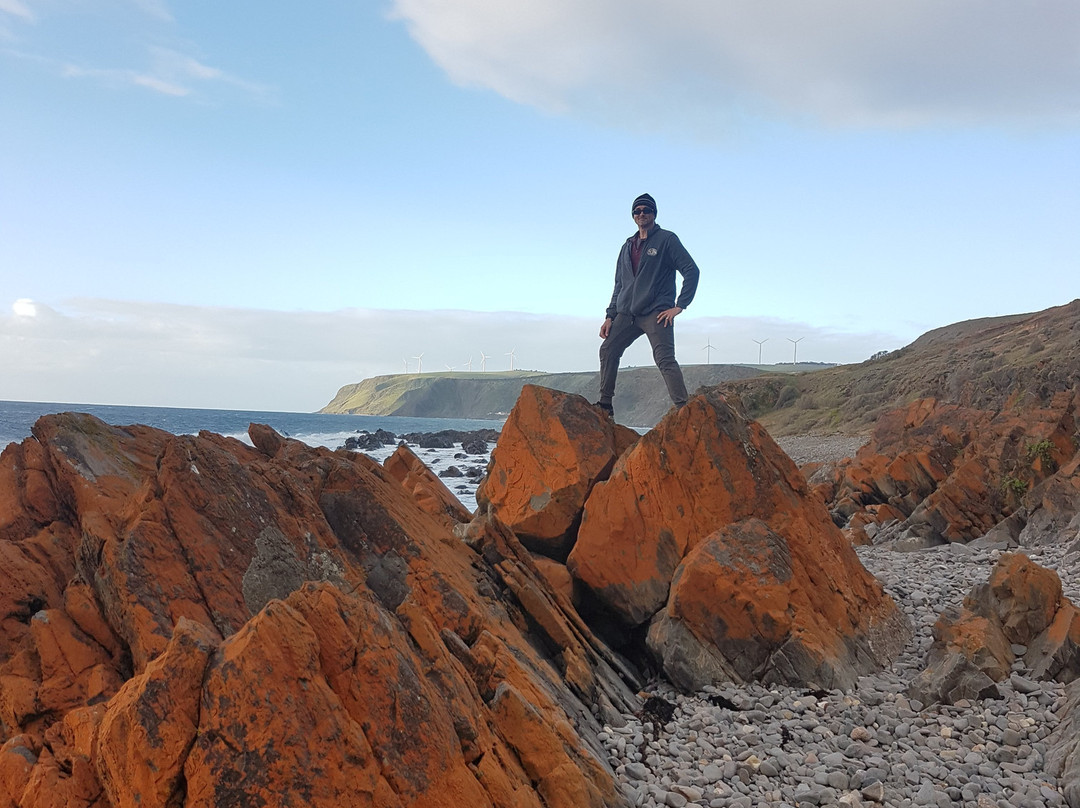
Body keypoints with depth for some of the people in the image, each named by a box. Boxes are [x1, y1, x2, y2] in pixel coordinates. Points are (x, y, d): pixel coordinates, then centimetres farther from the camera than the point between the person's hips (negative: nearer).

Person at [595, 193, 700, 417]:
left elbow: (691, 271, -5)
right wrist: (610, 316, 13)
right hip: (627, 314, 6)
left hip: (657, 313, -6)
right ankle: (605, 404, 9)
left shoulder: (667, 239, 1)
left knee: (665, 360, -17)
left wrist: (679, 306, -11)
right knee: (608, 350, -1)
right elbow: (619, 285, 22)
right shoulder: (628, 246, 19)